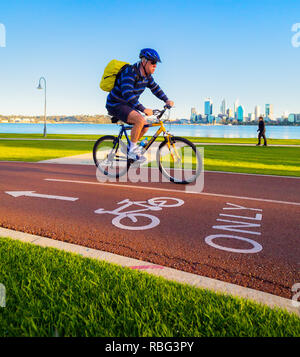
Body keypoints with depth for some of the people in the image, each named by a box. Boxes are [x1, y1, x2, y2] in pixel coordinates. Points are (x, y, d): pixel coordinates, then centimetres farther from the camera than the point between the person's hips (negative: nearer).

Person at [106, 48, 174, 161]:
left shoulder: (147, 75, 3)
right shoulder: (130, 73, -24)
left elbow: (155, 88, 16)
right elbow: (127, 94, -36)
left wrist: (166, 100, 2)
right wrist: (143, 109, -41)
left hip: (127, 105, 9)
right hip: (115, 105, -9)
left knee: (145, 126, 3)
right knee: (140, 120, -28)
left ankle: (128, 147, 18)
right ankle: (132, 150, -14)